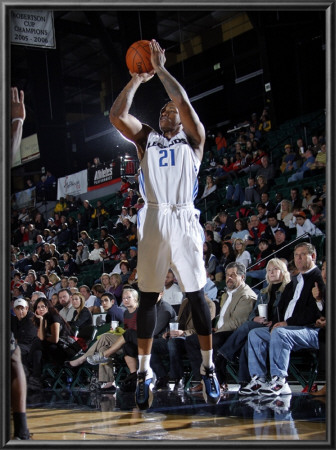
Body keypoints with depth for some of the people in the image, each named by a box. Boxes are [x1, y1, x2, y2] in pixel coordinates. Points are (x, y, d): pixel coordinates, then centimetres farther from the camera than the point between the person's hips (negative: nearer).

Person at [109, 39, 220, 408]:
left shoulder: (193, 138, 13)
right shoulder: (146, 138, 20)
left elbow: (184, 102, -4)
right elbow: (116, 115, 4)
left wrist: (160, 69, 1)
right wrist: (137, 79, 6)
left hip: (184, 218, -2)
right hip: (152, 219, 2)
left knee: (196, 294, -1)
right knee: (148, 295, 2)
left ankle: (208, 368, 8)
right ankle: (145, 371, 9)